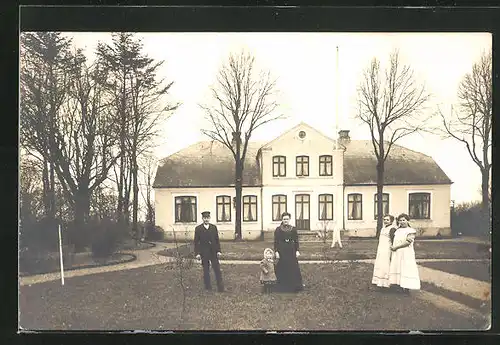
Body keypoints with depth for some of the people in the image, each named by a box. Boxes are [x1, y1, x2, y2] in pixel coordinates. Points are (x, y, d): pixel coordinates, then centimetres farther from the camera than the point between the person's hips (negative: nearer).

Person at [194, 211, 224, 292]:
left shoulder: (214, 227, 7)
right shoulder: (198, 229, -1)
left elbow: (217, 240, 8)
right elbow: (196, 242, -1)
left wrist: (218, 251, 1)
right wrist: (197, 253, -8)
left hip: (213, 252, 2)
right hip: (204, 253, -1)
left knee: (217, 269, -1)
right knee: (206, 271, 5)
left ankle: (220, 287, 3)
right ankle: (208, 287, 14)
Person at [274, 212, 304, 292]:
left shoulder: (293, 229, 5)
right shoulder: (278, 230, -1)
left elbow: (296, 241, 7)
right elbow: (276, 241, -2)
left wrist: (297, 251, 0)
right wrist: (276, 251, -9)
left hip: (291, 251, 2)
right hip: (282, 251, -2)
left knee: (294, 267, 1)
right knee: (282, 268, 0)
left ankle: (296, 286, 10)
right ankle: (283, 286, 8)